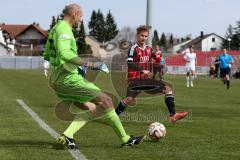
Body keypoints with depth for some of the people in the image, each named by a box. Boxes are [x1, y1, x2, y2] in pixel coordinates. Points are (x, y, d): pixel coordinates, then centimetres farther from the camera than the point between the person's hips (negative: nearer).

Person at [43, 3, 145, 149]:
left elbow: (46, 55, 27)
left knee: (92, 109, 12)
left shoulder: (54, 29, 19)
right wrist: (84, 63, -21)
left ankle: (67, 135, -5)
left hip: (56, 81, 10)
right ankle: (126, 139, 1)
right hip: (68, 78, -10)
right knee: (106, 101, -4)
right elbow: (64, 53, -29)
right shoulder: (64, 29, -13)